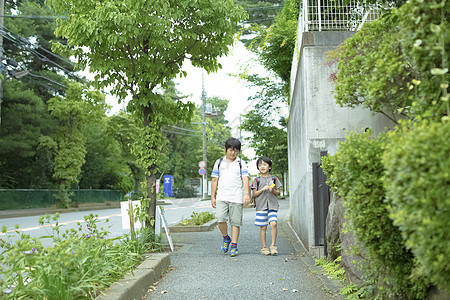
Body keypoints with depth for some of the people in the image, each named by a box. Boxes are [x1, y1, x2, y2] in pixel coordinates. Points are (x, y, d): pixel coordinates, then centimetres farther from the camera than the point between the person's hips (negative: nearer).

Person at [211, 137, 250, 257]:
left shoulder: (241, 163, 9)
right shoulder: (219, 162, 14)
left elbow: (245, 179, -1)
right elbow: (214, 180, 15)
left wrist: (246, 194, -16)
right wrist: (212, 197, 9)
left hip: (236, 198, -1)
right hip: (222, 197, 1)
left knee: (235, 222, -1)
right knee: (220, 219, -14)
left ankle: (234, 245, 9)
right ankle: (225, 238, 11)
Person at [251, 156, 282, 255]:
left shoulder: (274, 179, 10)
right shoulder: (257, 180, 6)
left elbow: (278, 193, 12)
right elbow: (254, 194, 3)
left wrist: (273, 191, -9)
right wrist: (263, 189, -11)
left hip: (272, 205, 0)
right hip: (261, 206, 0)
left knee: (273, 223, -17)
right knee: (263, 227, 1)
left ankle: (273, 245, -6)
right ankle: (264, 247, 11)